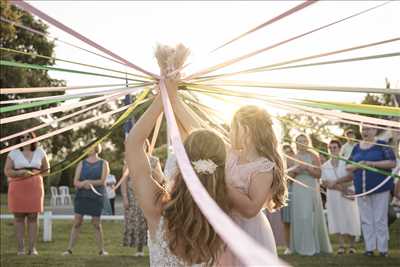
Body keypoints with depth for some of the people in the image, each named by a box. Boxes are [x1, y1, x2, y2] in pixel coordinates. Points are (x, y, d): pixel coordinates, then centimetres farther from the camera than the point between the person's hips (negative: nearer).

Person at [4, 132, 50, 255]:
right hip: (17, 188, -1)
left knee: (33, 217, 0)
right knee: (19, 217, 0)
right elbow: (7, 171, -3)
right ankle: (20, 248, 4)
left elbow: (46, 169, 11)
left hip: (35, 188, 1)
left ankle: (33, 248, 3)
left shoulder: (40, 152, 8)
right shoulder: (14, 153, 2)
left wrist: (33, 173, -7)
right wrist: (20, 173, -20)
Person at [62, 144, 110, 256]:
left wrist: (87, 182, -12)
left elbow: (103, 181, -5)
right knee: (77, 222, -1)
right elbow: (76, 182, 4)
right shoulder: (82, 163, 11)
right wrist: (84, 184, -17)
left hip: (97, 196, -2)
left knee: (96, 223, 1)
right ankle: (69, 249, 1)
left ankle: (101, 250, 11)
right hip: (82, 196, 2)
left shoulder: (103, 163, 5)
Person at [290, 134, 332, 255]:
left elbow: (318, 174, -4)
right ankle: (301, 246, 8)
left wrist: (308, 168, -17)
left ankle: (313, 246, 0)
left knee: (310, 216, -7)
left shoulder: (313, 156, -1)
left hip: (310, 189, -4)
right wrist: (295, 171, -4)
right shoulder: (294, 157, 11)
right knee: (299, 217, 1)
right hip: (297, 189, 4)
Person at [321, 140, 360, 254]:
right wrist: (339, 187, -15)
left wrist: (334, 182, -15)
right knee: (337, 220, 0)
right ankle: (341, 245, 5)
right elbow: (324, 182, -1)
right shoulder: (325, 166, 7)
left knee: (350, 219, -3)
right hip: (333, 196, 2)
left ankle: (352, 245, 7)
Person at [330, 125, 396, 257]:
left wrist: (371, 163, -17)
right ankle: (369, 248, 8)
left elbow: (392, 163, -11)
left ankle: (383, 248, 1)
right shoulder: (357, 148, 13)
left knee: (380, 219, -4)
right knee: (366, 220, 3)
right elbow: (349, 167, 14)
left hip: (380, 188, -4)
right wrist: (357, 166, -9)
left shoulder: (382, 145, -1)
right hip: (362, 189, 4)